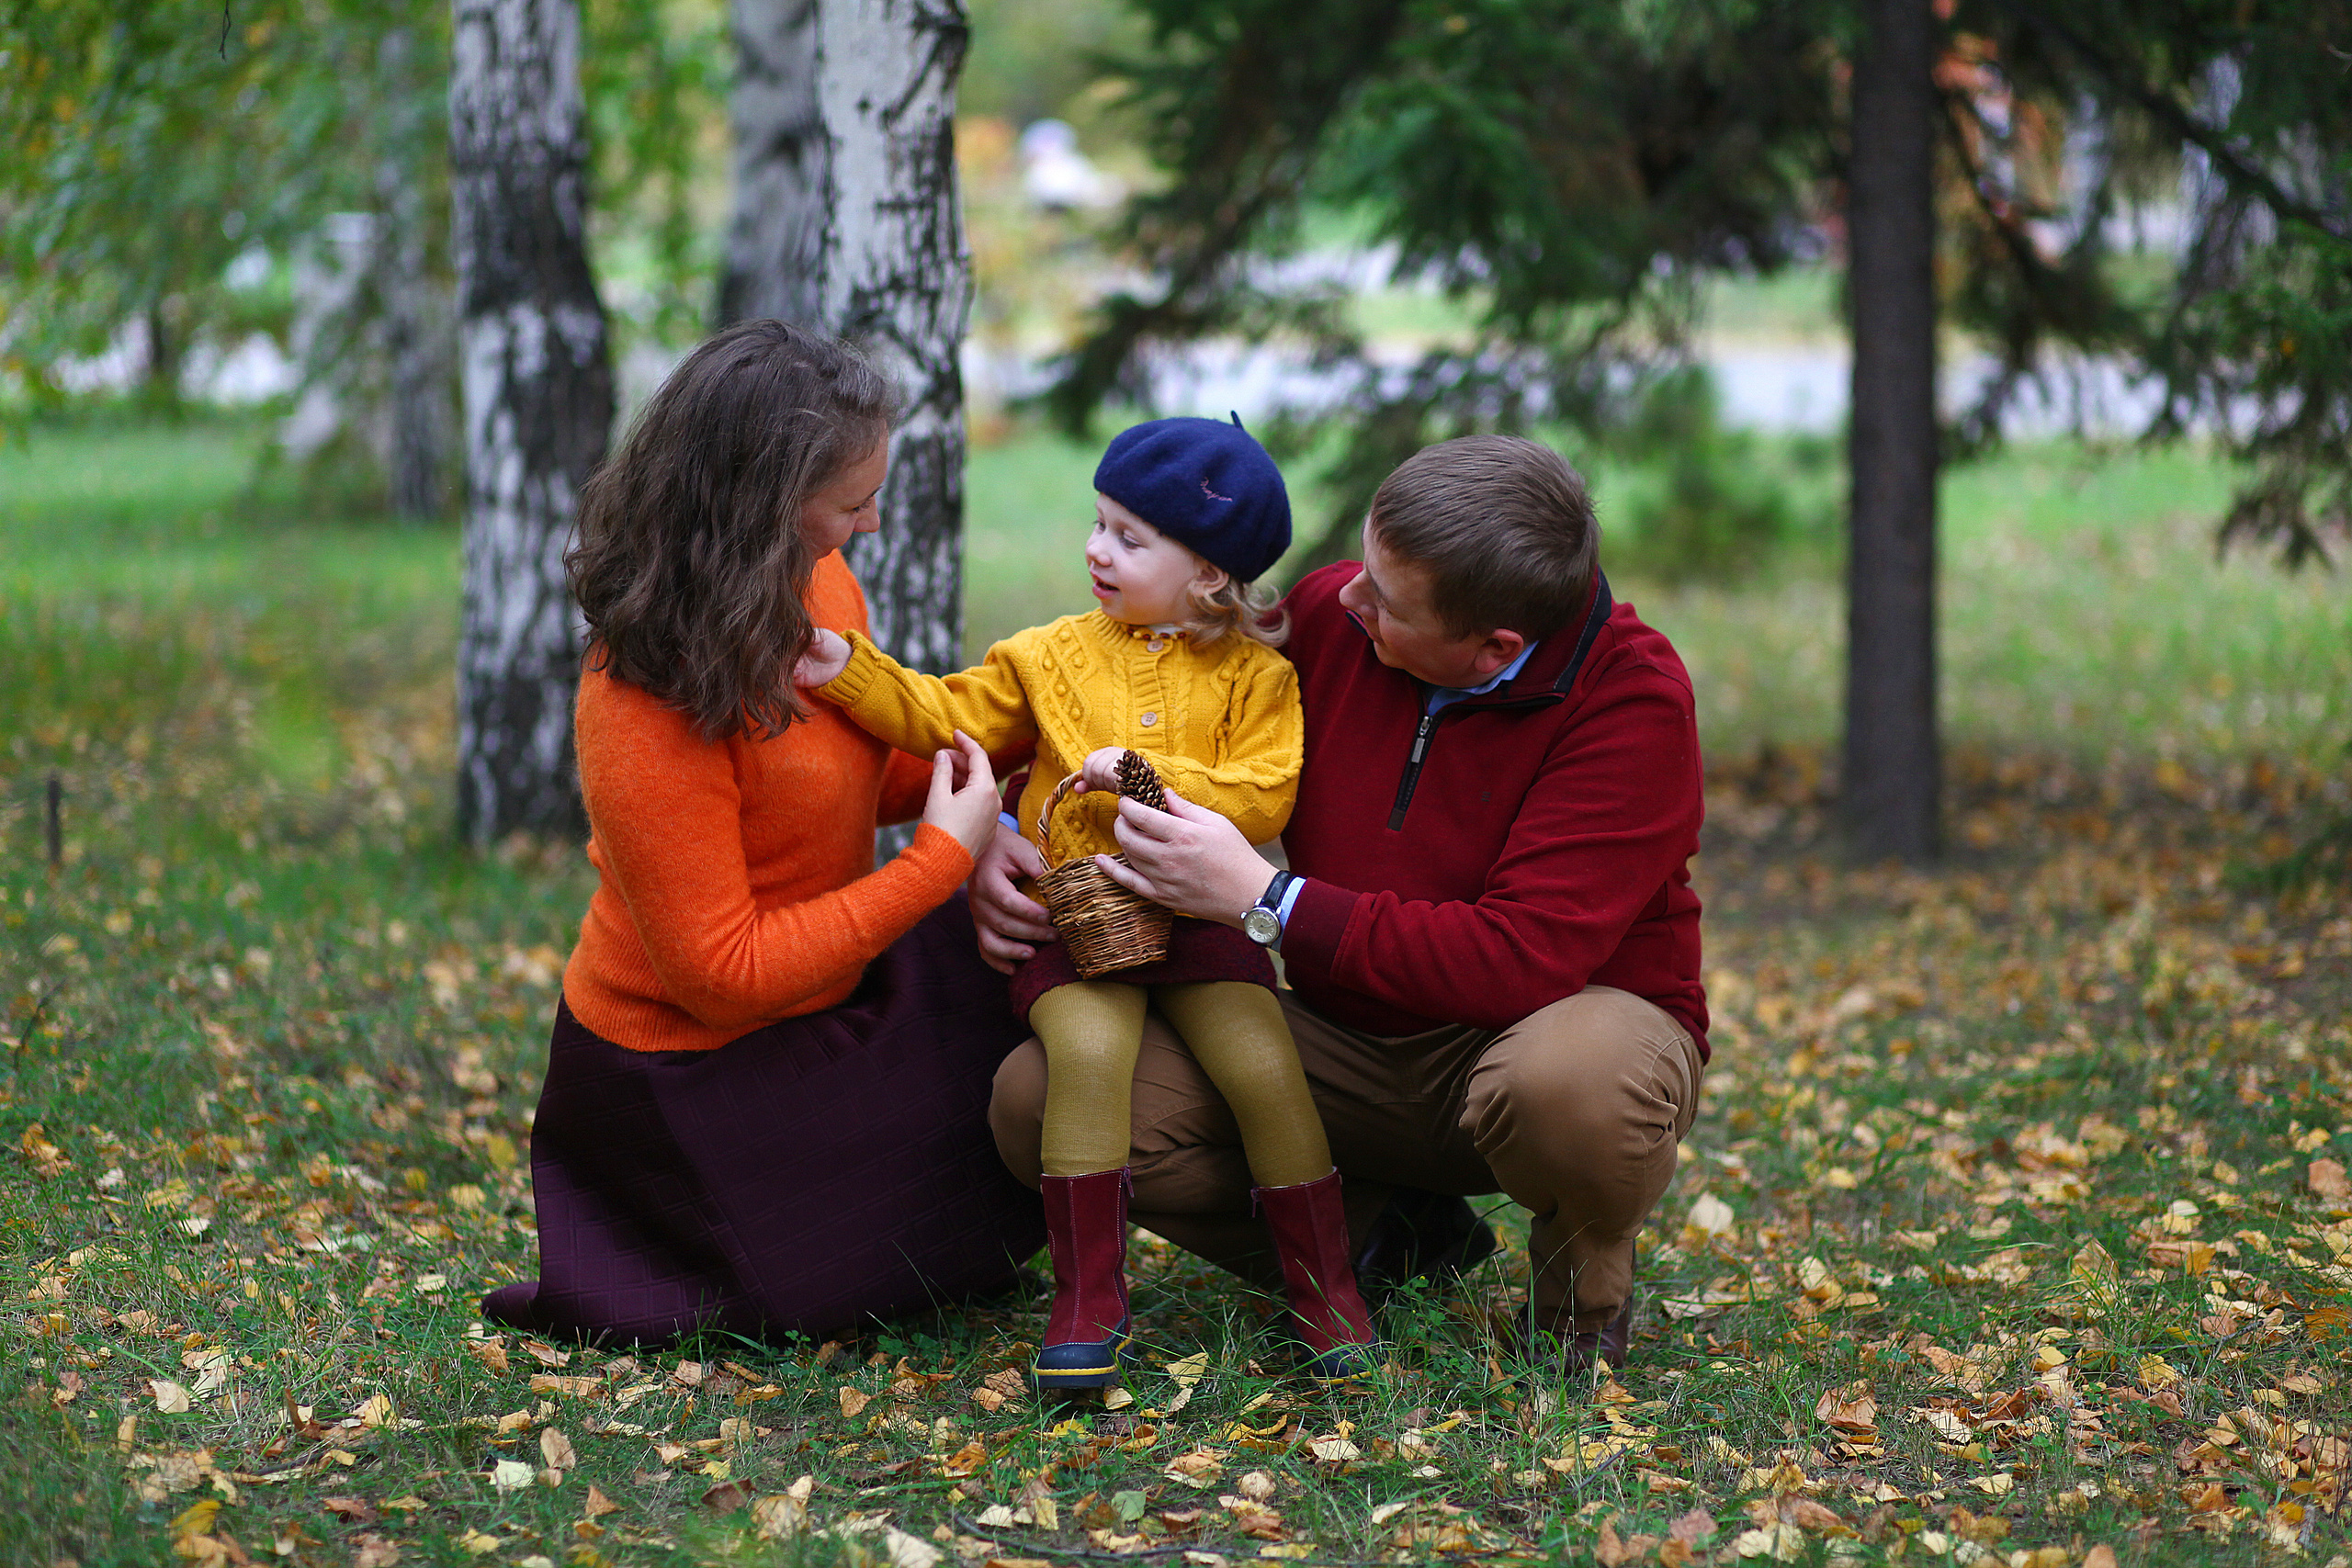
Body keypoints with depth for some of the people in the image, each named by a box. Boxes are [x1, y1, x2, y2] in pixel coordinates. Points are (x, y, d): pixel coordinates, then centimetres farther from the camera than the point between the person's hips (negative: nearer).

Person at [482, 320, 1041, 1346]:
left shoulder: (821, 590, -7)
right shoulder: (643, 706, -32)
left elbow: (866, 773, 14)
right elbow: (721, 974, -29)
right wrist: (944, 857, -26)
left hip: (819, 993, 8)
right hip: (697, 1062, -8)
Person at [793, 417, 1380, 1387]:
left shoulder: (1255, 677, 3)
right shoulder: (1050, 657, 11)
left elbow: (1264, 798, -7)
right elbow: (945, 718, 10)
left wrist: (1149, 777, -16)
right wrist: (847, 671, -2)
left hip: (1200, 915, 0)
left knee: (1263, 1068, -17)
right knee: (1088, 1050, -27)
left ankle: (1325, 1287, 3)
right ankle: (1088, 1298, -17)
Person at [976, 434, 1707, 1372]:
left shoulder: (1634, 702, -22)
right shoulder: (1328, 617, -8)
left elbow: (1527, 959, -32)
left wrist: (1264, 899, -30)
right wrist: (1005, 835, -10)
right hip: (1350, 1037, 5)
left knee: (1565, 1084, -44)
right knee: (1040, 1099, -15)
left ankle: (1585, 1280, -5)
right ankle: (1385, 1236, 4)